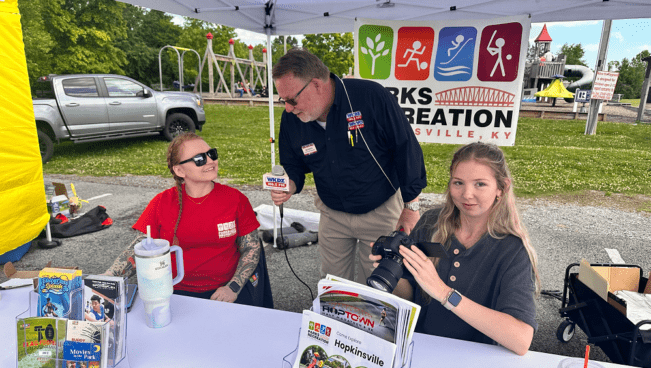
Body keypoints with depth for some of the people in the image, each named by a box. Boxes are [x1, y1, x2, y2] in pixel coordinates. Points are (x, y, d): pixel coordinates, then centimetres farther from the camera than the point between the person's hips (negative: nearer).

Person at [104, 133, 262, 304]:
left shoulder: (235, 199, -2)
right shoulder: (162, 203, 1)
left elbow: (252, 248, 0)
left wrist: (233, 287, -14)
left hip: (223, 291, -2)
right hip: (176, 292, 2)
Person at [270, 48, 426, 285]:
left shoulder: (372, 97, -24)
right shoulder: (291, 118, -9)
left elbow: (406, 148, -16)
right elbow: (293, 165, 5)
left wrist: (411, 206, -12)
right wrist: (289, 185, -19)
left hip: (381, 210, -3)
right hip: (333, 214, 4)